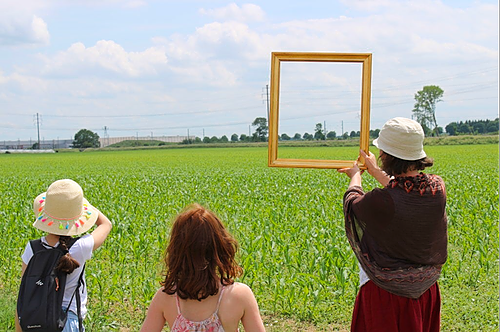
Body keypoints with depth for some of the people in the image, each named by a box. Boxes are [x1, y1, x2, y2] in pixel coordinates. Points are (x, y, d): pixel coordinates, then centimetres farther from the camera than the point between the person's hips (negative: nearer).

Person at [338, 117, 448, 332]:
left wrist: (355, 175, 17)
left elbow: (352, 201, -5)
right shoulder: (437, 188, -12)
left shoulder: (380, 201, -29)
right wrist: (376, 172, 27)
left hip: (386, 292, -5)